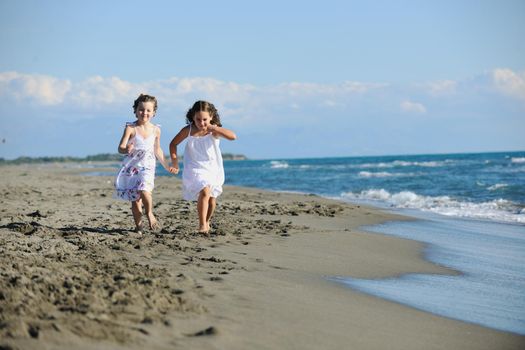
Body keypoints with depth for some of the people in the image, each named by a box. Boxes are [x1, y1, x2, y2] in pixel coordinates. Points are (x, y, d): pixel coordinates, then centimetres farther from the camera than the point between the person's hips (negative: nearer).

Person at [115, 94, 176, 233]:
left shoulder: (156, 130, 1)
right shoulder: (131, 128, -10)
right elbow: (120, 148, -17)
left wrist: (167, 166, 23)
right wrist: (126, 150, -41)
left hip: (147, 167, 1)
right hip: (131, 167, -1)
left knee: (144, 190, -23)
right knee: (135, 200, 0)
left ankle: (150, 214, 3)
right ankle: (138, 225, 16)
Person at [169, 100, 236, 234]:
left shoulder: (214, 130, -11)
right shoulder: (188, 130, -8)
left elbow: (233, 136, -28)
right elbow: (173, 144, 7)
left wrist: (213, 128, -32)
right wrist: (174, 161, 1)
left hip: (213, 168, 2)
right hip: (196, 169, -2)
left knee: (212, 198, 11)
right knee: (205, 191, -25)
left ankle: (207, 222, 37)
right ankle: (202, 224, -20)